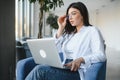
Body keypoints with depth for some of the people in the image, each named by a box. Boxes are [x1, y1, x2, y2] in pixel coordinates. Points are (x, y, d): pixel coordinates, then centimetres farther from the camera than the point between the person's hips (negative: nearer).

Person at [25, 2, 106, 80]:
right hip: (66, 68, 6)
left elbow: (101, 55, -11)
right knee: (40, 69, -27)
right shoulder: (70, 33, 23)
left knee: (40, 70, -27)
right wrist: (61, 28, 11)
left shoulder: (92, 31, 2)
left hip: (78, 72, -5)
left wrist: (81, 59, -28)